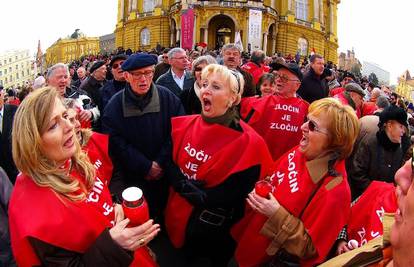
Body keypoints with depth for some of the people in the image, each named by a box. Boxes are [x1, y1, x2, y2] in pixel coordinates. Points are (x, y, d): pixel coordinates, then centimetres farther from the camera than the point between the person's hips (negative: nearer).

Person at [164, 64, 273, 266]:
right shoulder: (185, 125, -4)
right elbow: (169, 164, -1)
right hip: (176, 216, 5)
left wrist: (184, 187, -22)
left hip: (212, 230, -4)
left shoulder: (248, 142, -20)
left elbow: (233, 195, -21)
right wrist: (189, 187, -20)